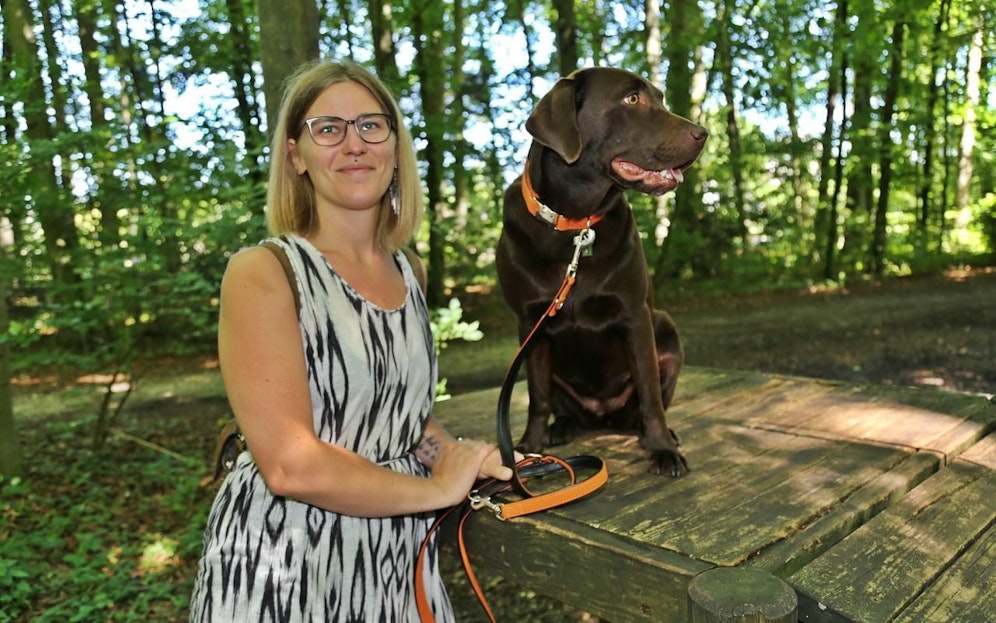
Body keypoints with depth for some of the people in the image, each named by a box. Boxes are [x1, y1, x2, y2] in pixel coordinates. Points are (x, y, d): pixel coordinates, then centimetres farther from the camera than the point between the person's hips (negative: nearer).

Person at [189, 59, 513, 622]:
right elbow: (291, 466, -23)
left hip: (398, 554, 6)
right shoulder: (262, 273, -16)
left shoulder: (408, 271, 3)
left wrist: (453, 453, -3)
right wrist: (437, 489, -13)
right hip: (287, 568, -5)